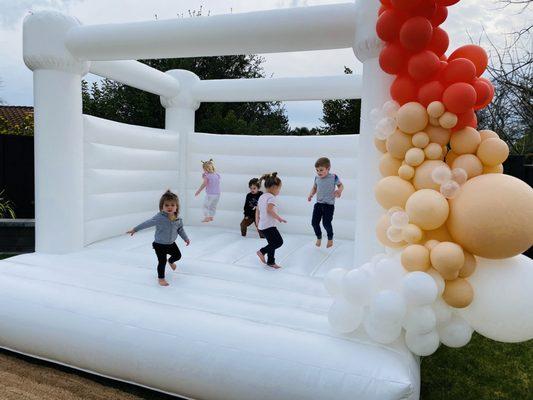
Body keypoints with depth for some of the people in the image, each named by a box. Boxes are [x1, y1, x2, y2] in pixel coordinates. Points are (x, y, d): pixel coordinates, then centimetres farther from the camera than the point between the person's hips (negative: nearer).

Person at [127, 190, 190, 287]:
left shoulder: (178, 219, -11)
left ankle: (171, 261, 57)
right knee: (162, 261, -2)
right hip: (159, 245, -5)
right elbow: (147, 223, -20)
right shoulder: (159, 217, -27)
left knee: (178, 255, 22)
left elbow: (180, 229, 5)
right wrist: (135, 229, -14)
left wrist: (186, 238, 4)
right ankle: (161, 278, 20)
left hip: (171, 243, 6)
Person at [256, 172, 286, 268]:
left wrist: (257, 223, 25)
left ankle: (271, 262, 22)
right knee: (279, 241, -3)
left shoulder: (262, 196, 14)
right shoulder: (271, 197, -14)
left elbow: (257, 211, 19)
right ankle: (262, 251, -1)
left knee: (272, 243, 17)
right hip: (269, 225, -10)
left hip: (262, 225, 10)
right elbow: (269, 210, -27)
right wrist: (279, 218, -19)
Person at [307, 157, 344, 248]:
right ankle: (319, 237, 28)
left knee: (326, 223, -8)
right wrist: (311, 195, 0)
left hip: (329, 205, -4)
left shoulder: (333, 177, -9)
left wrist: (339, 191, -17)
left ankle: (330, 239, 21)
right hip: (318, 203, 4)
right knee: (314, 222, 0)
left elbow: (341, 185, 4)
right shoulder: (317, 178, 3)